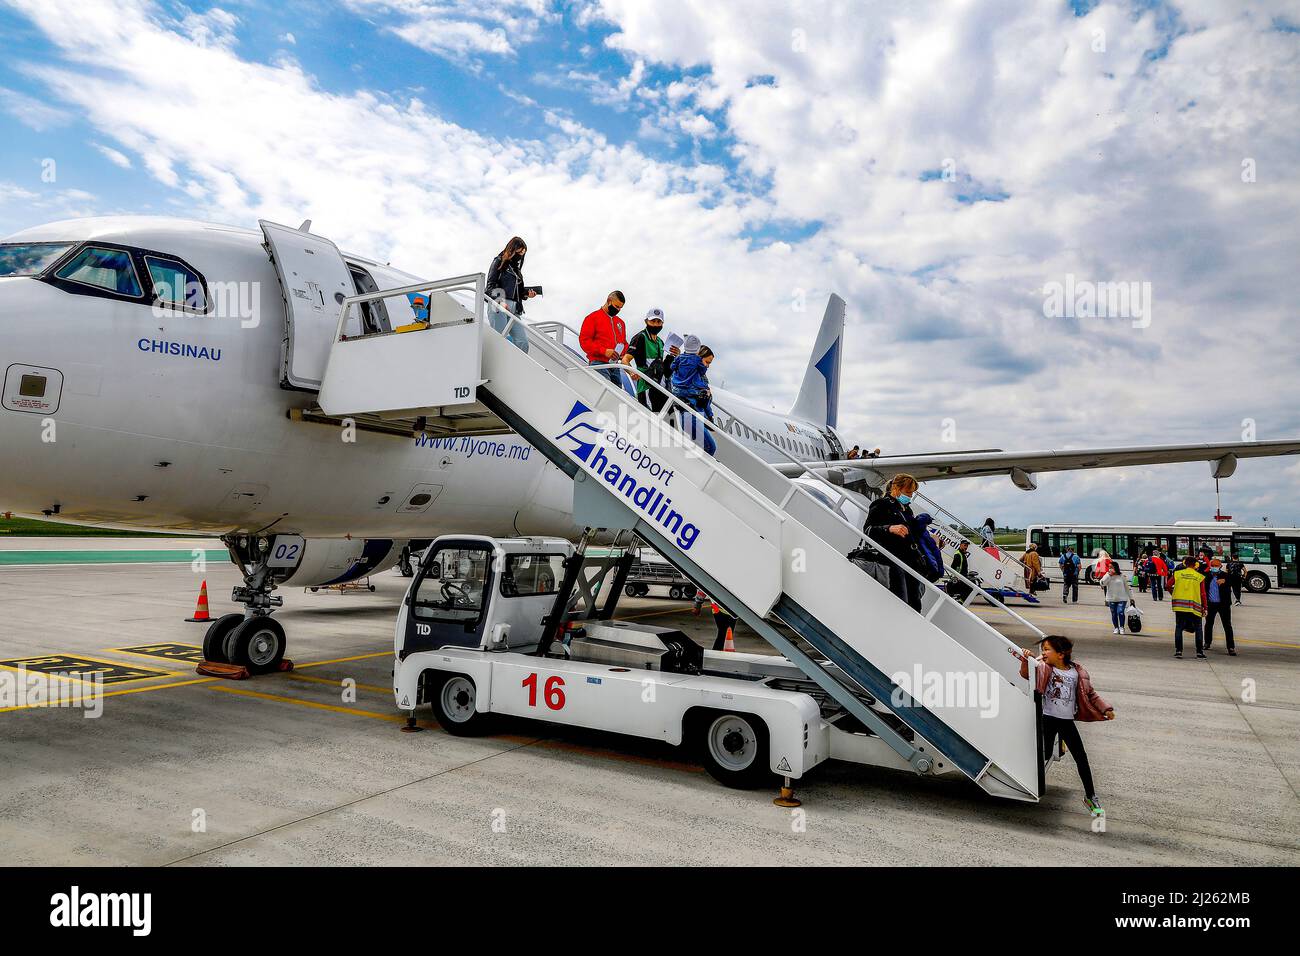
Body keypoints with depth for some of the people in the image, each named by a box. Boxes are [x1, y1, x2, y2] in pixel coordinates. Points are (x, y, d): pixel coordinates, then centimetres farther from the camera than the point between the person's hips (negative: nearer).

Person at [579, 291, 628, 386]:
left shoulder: (620, 322, 23)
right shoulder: (593, 318, 3)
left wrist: (623, 355, 5)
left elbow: (624, 343, 30)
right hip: (599, 364, -7)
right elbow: (584, 340, -6)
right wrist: (604, 351, -17)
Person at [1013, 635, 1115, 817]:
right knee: (1045, 755, 1)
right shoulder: (1044, 667, -8)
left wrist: (1105, 709, 5)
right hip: (1048, 718, -2)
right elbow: (1027, 673, -26)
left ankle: (1090, 796, 19)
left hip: (1067, 720, 2)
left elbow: (1090, 693, 11)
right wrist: (1025, 660, -45)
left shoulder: (1077, 672, -1)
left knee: (1081, 758, 6)